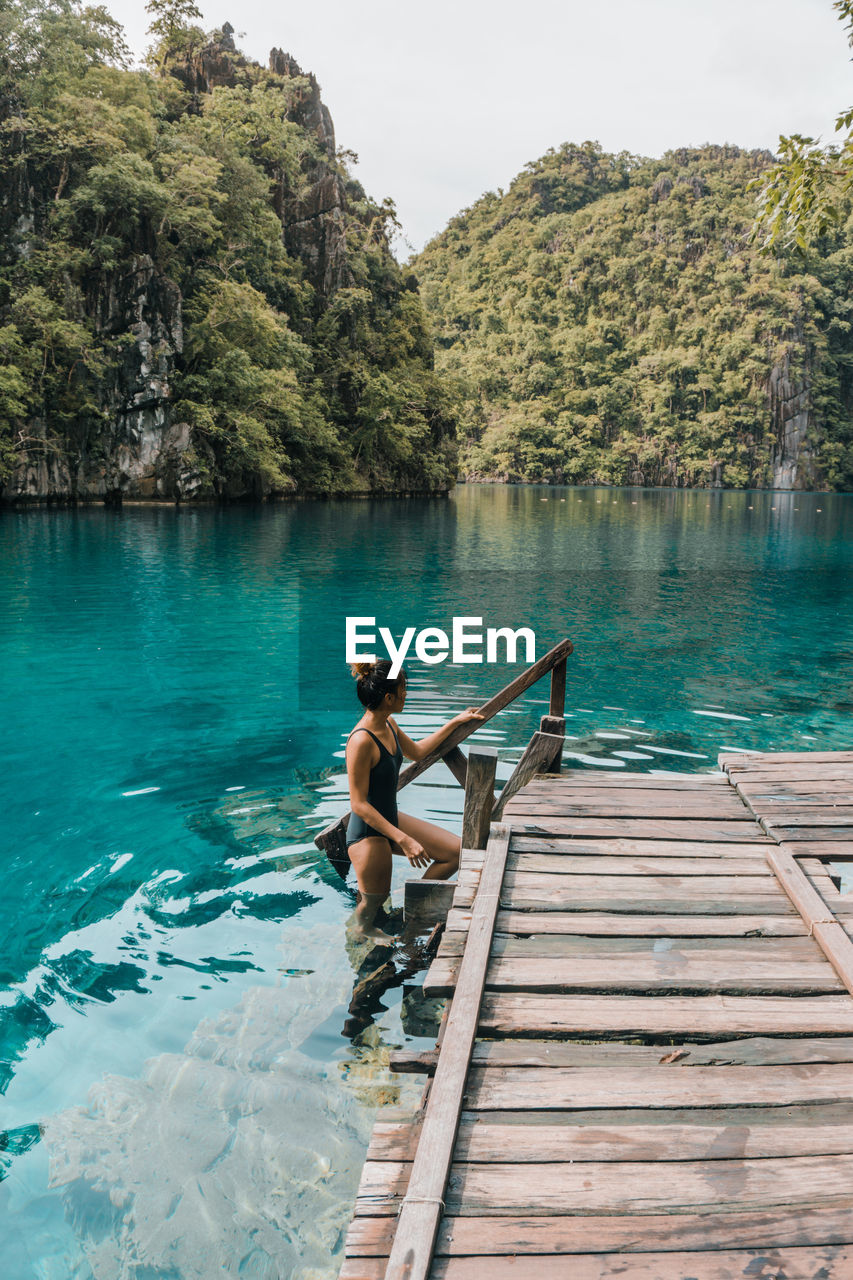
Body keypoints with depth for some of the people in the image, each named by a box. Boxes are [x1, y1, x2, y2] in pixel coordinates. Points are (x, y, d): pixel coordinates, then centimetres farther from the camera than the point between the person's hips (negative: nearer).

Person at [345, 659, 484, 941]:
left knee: (456, 852, 8)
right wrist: (403, 840, -28)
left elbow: (416, 751, 21)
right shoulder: (361, 741, -29)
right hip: (368, 833, -9)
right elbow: (359, 805, -27)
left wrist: (455, 722, 22)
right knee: (373, 902, 9)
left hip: (391, 820, 9)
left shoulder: (389, 724, -1)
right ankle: (361, 928, 43)